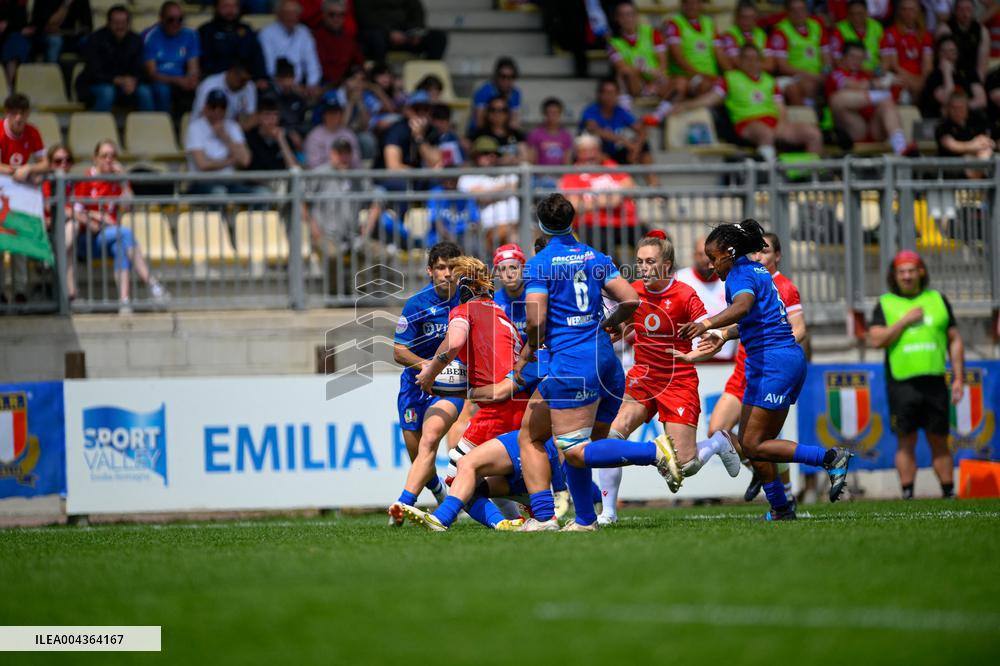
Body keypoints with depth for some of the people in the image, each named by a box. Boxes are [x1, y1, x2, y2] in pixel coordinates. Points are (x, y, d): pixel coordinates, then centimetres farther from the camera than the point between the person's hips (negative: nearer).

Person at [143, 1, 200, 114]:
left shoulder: (189, 35, 6)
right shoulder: (150, 36, -5)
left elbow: (193, 68, 1)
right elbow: (151, 73, -11)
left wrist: (191, 80, -25)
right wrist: (178, 81, -26)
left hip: (181, 82, 3)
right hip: (159, 81, -3)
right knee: (162, 90, -38)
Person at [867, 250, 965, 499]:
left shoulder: (937, 300, 13)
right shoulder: (885, 304, 8)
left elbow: (955, 341, 14)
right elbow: (876, 340, -5)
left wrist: (959, 378, 6)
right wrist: (905, 320, -10)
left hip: (934, 382, 1)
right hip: (901, 383, -1)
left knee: (939, 442, 4)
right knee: (906, 442, -3)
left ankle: (949, 495, 8)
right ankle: (907, 497, -1)